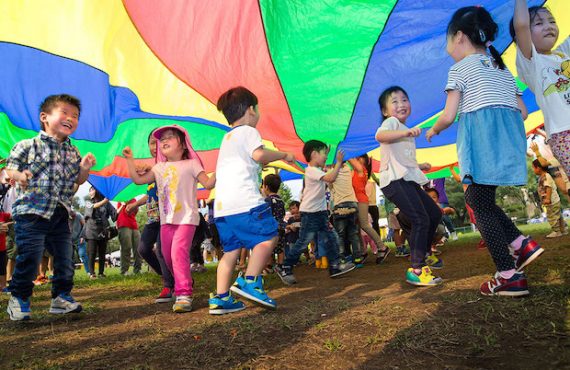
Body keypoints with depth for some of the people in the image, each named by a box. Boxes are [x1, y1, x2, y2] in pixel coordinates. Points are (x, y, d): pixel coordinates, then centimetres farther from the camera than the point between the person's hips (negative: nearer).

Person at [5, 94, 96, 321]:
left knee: (65, 258, 9)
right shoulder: (28, 146, -5)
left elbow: (78, 181, 17)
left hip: (60, 214, 6)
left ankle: (61, 297, 25)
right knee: (29, 258, -4)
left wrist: (84, 169, -3)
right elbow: (10, 169, -4)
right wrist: (19, 176, -26)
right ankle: (18, 299, 17)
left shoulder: (73, 153, 11)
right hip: (31, 211, -5)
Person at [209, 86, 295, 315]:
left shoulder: (227, 138, 30)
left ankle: (220, 298, 7)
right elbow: (259, 154, -15)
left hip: (222, 204, 9)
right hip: (244, 200, -9)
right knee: (268, 236, -4)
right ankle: (250, 281, -13)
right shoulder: (248, 131, 3)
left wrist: (260, 164, 41)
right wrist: (284, 155, -2)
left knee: (232, 248, 10)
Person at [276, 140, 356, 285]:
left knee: (331, 237, 7)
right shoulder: (312, 171, -16)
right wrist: (339, 162, -20)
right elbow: (330, 178, -29)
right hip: (310, 213, -10)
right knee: (303, 242, -6)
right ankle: (285, 268, 5)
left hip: (320, 212, 10)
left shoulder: (317, 171, 15)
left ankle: (335, 266, 14)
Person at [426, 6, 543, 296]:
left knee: (480, 203, -4)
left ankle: (509, 276, -6)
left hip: (480, 133, -7)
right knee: (478, 197, 17)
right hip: (510, 135, 8)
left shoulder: (460, 68, 5)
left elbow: (448, 116, -4)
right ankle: (523, 244, 7)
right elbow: (522, 111, 21)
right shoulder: (502, 69, 26)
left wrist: (433, 130, 16)